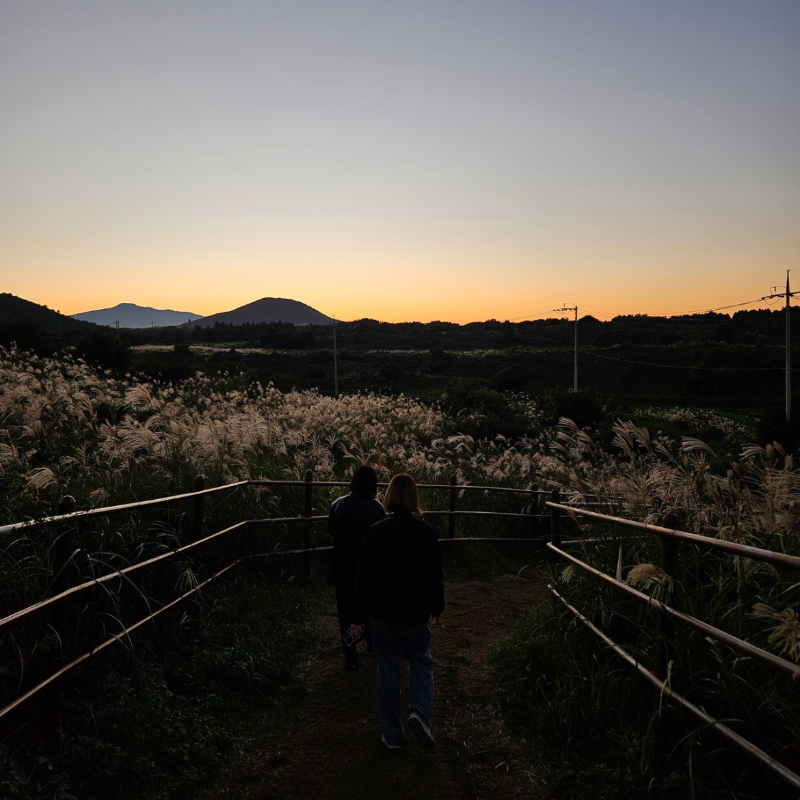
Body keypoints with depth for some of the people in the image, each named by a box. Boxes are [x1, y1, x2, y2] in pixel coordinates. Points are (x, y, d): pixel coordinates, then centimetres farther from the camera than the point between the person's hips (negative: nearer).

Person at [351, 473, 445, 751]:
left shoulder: (377, 532, -10)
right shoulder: (426, 532, -8)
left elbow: (365, 575, -7)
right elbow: (435, 574, 0)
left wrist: (358, 615, 1)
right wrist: (436, 607, 16)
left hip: (383, 613, 0)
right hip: (415, 613, 0)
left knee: (388, 670, 12)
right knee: (421, 662, 20)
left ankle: (392, 735, 19)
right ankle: (420, 711, -5)